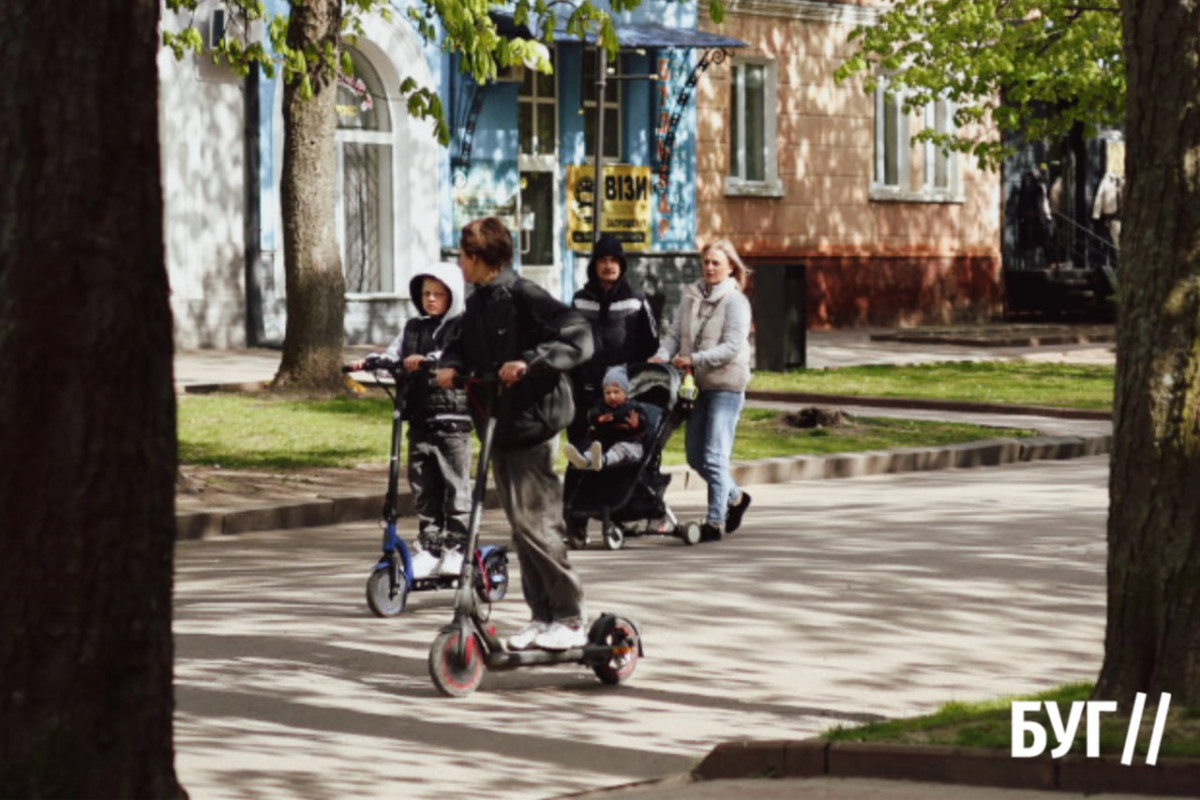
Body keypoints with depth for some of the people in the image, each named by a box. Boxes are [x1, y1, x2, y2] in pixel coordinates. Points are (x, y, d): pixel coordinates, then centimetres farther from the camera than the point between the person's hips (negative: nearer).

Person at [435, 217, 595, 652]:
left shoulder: (524, 297, -14)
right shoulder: (478, 303, 12)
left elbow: (579, 339, -20)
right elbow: (462, 343, 23)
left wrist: (529, 361, -29)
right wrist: (452, 365, 1)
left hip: (533, 424, -9)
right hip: (499, 425, 9)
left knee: (534, 523, -9)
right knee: (521, 525, 10)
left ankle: (571, 617, -1)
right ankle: (542, 615, 17)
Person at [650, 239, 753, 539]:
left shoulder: (735, 301, -7)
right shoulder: (691, 297, 10)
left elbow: (732, 347, -15)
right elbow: (675, 333, 9)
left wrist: (695, 359, -21)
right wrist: (662, 356, -10)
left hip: (726, 385, -7)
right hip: (697, 384, 7)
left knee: (714, 456, -10)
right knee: (695, 455, 12)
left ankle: (715, 520, -5)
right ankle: (735, 498, 33)